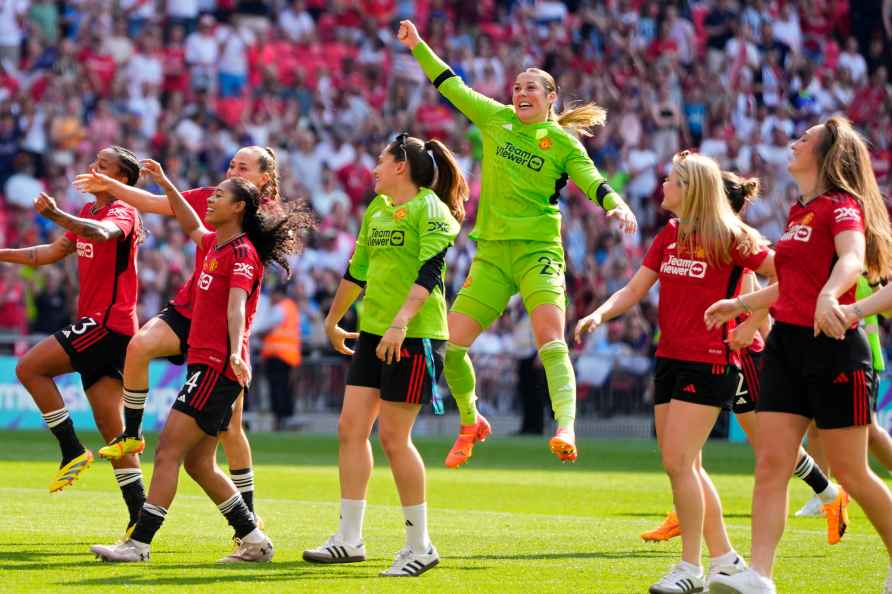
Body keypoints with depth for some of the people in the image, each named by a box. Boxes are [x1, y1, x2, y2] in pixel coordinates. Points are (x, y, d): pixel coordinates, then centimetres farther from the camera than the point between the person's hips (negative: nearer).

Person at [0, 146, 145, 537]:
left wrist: (57, 215, -48)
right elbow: (47, 254, 28)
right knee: (111, 430, 5)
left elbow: (102, 233, -32)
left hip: (109, 324, -9)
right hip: (97, 326, 9)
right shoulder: (88, 213, 20)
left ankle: (73, 452, -9)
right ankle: (139, 517, 3)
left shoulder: (123, 213, -8)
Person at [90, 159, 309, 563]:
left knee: (168, 451, -14)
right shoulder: (215, 244, 16)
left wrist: (236, 351, -40)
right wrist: (165, 184, 38)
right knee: (198, 463, 10)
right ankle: (254, 540, 16)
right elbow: (192, 226, 39)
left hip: (217, 368, -10)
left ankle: (139, 543, -16)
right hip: (205, 364, 10)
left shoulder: (242, 253, -11)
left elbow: (236, 306, -26)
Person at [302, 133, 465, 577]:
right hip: (372, 333, 8)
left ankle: (420, 545, 3)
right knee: (350, 428, 3)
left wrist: (400, 323, -32)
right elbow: (357, 271, 26)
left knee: (394, 438, -7)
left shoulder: (430, 210, -10)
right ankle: (349, 539, 8)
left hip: (414, 336, -8)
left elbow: (429, 273, -22)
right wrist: (333, 320, 32)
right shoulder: (376, 210, 15)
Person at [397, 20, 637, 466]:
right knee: (449, 344, -1)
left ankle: (565, 429, -35)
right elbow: (452, 86, 19)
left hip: (538, 252, -4)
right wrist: (418, 46, 18)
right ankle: (470, 423, 22)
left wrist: (617, 205, -28)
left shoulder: (563, 143, 1)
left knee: (550, 339, -24)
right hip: (491, 253, 4)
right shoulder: (497, 120, 11)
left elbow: (592, 180, -8)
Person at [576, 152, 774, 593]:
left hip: (710, 363, -8)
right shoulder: (668, 236, 11)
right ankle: (724, 558, 20)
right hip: (669, 358, 8)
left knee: (678, 460, -13)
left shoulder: (728, 238, -10)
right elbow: (635, 289, 11)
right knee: (682, 465, 9)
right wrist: (600, 314, -6)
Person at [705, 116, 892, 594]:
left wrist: (829, 295, -50)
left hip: (833, 348, -8)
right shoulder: (800, 212, 18)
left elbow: (853, 258, -30)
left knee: (850, 471, 0)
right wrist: (739, 304, 42)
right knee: (770, 463, -5)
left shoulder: (843, 206, -9)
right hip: (785, 343, 8)